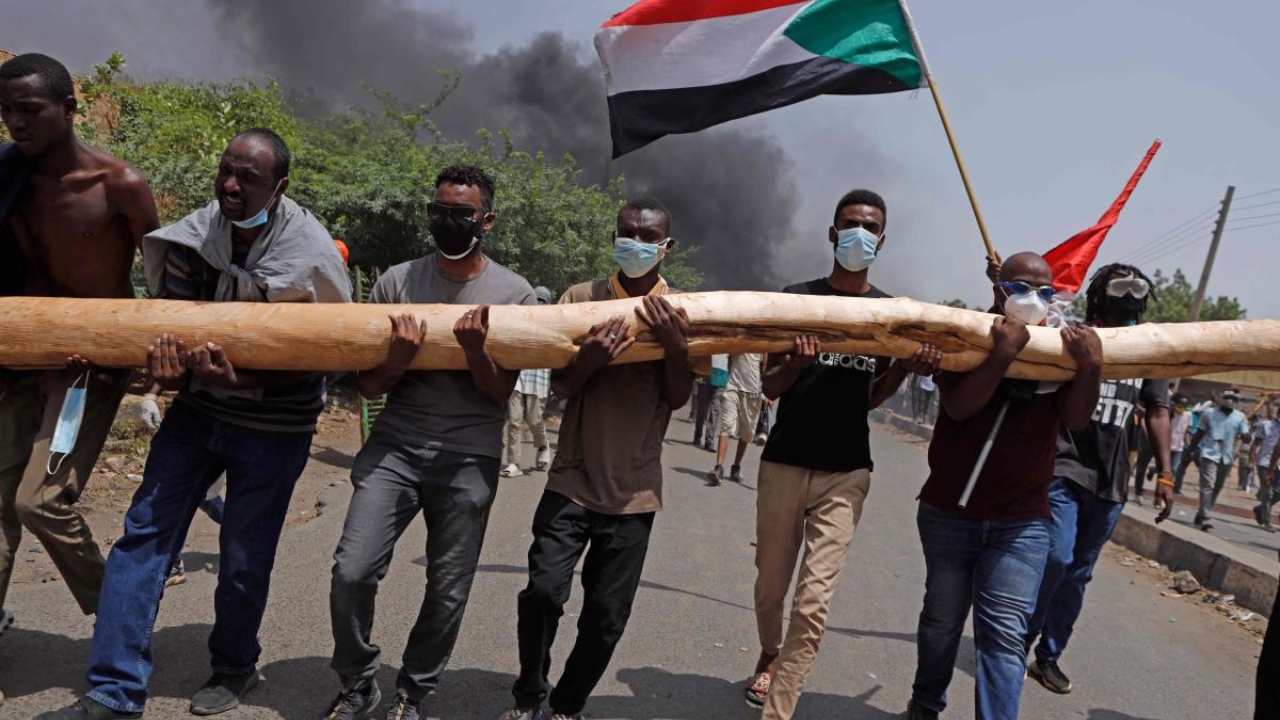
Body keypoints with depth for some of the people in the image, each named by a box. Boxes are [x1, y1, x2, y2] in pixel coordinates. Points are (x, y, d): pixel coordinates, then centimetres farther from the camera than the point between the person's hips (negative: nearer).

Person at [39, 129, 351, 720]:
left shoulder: (309, 254, -16)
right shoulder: (195, 236, -4)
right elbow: (169, 314, -2)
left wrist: (240, 379, -31)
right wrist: (169, 365, -26)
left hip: (272, 427, -4)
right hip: (197, 409, 4)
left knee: (243, 558, 5)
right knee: (145, 532, -2)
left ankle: (234, 669, 32)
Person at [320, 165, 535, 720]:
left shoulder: (515, 294, 0)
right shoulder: (397, 282, 3)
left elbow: (501, 393, -3)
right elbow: (367, 387, 3)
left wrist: (475, 351, -23)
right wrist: (396, 361, -19)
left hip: (469, 460, -1)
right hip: (394, 446, 1)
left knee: (448, 592, 5)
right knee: (352, 573, -8)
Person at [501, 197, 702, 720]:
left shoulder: (681, 313, 1)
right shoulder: (580, 298, 0)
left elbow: (678, 398, -4)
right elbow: (560, 387, -2)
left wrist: (676, 346, -23)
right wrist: (589, 359, -24)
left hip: (634, 491, 0)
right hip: (573, 481, 0)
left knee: (607, 614, 5)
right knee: (543, 590, -11)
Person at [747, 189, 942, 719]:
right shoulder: (797, 298, 0)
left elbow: (871, 397, 9)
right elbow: (769, 388, 0)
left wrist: (905, 367, -10)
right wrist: (796, 363, -21)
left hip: (846, 472, 0)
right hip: (784, 462, 0)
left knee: (813, 604, -9)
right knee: (770, 585, 13)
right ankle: (770, 654, 43)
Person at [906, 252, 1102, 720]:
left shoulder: (1061, 346, 4)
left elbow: (1076, 418, -7)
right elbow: (958, 406, -21)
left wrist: (1090, 367, -24)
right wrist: (1002, 353, -31)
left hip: (1021, 523, 1)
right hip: (949, 511, -1)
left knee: (1004, 634, -5)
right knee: (942, 620, 14)